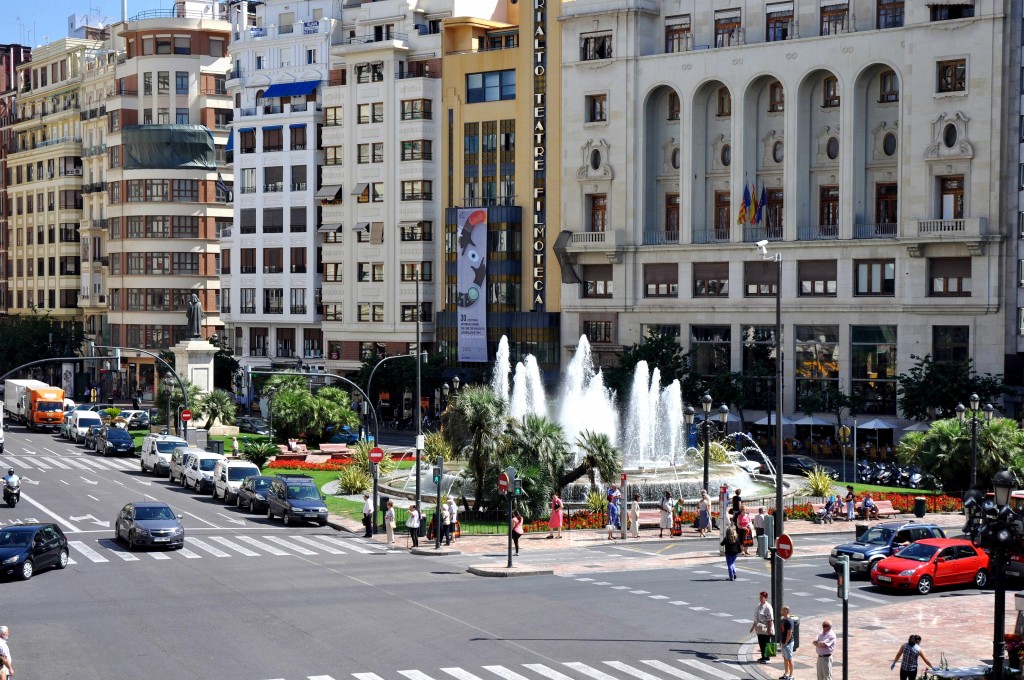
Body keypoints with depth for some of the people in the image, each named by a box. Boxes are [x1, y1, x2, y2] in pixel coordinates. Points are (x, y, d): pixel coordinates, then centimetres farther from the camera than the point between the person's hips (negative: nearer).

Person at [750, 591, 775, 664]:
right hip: (759, 629, 8)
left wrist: (770, 629, -20)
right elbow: (756, 618, 19)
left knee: (766, 643, -1)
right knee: (761, 643, 12)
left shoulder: (767, 607, -16)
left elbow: (771, 619, -17)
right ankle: (763, 657, 23)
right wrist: (753, 626, 21)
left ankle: (767, 658, 8)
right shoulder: (759, 605, 11)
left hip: (766, 629, -8)